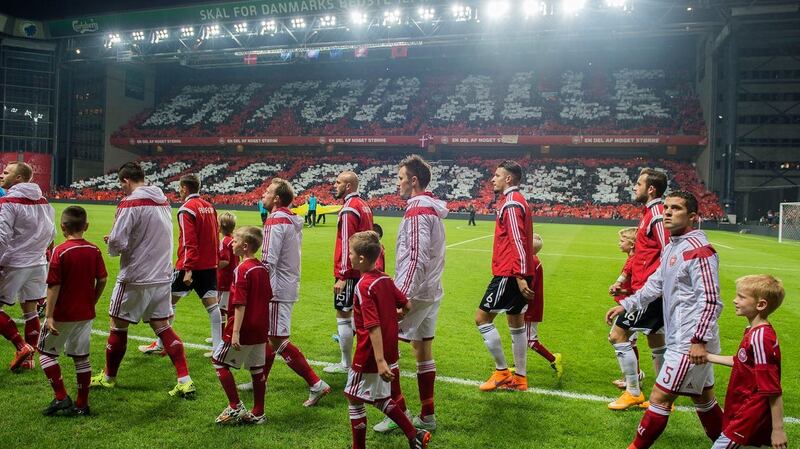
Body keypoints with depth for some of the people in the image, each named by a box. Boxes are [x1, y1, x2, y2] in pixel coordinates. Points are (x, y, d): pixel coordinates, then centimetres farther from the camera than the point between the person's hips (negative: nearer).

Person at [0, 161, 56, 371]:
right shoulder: (43, 201, 8)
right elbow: (51, 233, 14)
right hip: (38, 263, 7)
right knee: (30, 310, 11)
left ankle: (21, 346, -2)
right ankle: (29, 358, 16)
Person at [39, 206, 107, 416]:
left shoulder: (60, 251, -14)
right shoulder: (94, 250, -1)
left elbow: (54, 286, -15)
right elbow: (102, 280, 2)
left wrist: (49, 316, -12)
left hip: (62, 314, -4)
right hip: (85, 314, 5)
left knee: (46, 352, 13)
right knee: (81, 357, 11)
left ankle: (61, 397, 7)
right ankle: (82, 405, 16)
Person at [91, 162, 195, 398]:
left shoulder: (130, 203, -15)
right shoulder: (164, 201, 8)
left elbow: (117, 242, -19)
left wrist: (111, 245, 5)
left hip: (135, 278, -6)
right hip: (162, 276, 6)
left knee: (118, 325, 13)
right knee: (162, 326, 10)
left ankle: (108, 377, 30)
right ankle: (185, 381, 4)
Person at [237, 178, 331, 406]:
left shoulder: (275, 221, -17)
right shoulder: (293, 220, 12)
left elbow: (268, 261, -22)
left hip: (277, 290, -10)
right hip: (289, 286, 10)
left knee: (278, 340, -7)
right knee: (267, 335, 20)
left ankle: (316, 384, -7)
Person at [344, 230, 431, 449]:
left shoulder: (363, 286, -20)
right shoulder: (385, 279, 2)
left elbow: (374, 327, -26)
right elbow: (407, 306, 7)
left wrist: (380, 361, -28)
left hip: (369, 356, -8)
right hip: (389, 352, 8)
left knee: (355, 399, 10)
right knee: (379, 398, 22)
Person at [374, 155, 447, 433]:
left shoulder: (417, 210, -16)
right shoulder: (431, 208, 14)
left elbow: (417, 258, -24)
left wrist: (402, 296, -26)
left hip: (415, 292, -10)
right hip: (431, 292, 10)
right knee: (423, 350, 12)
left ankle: (399, 410, 5)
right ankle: (427, 416, 19)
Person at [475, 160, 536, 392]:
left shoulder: (511, 203, -14)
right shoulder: (518, 200, 17)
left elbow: (518, 242, -21)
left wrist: (519, 276, -24)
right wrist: (520, 276, 21)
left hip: (510, 274, -10)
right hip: (518, 273, 10)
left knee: (482, 318, -4)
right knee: (516, 322, 14)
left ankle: (502, 372, 4)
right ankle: (519, 377, 22)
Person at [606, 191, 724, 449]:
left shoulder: (698, 249, -17)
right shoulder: (671, 247, 12)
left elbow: (710, 300, -21)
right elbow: (655, 284, 21)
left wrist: (699, 340, -24)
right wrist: (625, 305, 15)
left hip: (690, 342, -10)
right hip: (679, 338, 10)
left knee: (660, 397, -3)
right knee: (703, 397, 20)